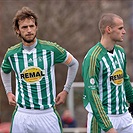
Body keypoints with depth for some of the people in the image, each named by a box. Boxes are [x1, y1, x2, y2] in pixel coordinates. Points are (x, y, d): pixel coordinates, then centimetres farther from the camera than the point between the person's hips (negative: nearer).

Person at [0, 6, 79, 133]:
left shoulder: (51, 49, -5)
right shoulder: (12, 53, 2)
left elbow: (73, 63, 11)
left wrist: (66, 90, 9)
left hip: (47, 114, -1)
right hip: (22, 115, 2)